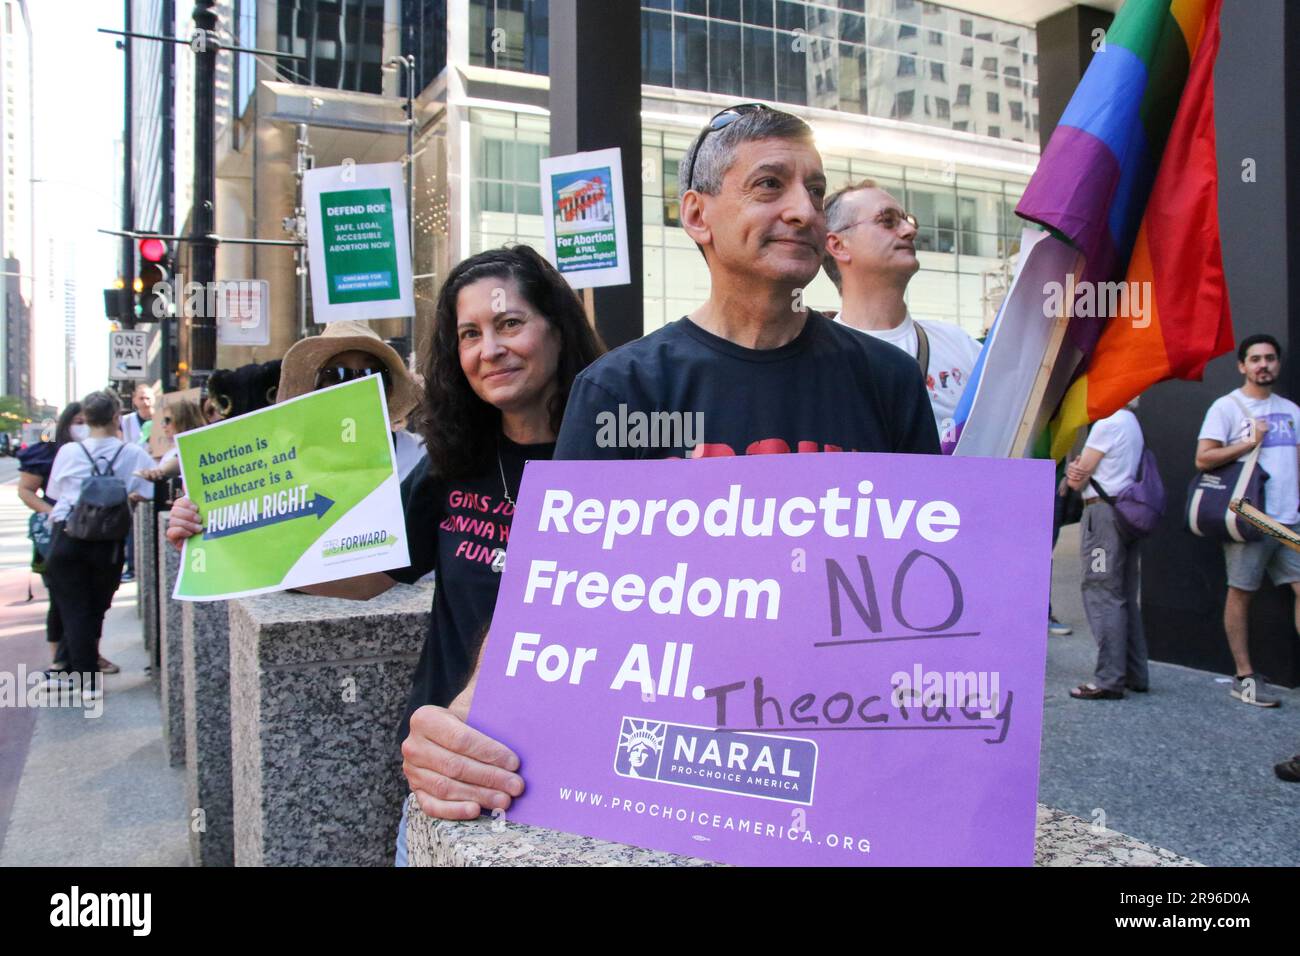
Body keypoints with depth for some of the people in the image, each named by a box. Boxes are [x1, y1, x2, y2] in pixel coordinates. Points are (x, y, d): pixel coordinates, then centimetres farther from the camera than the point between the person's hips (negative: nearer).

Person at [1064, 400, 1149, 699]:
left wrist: (1074, 472, 11)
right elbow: (1082, 474, 16)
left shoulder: (1108, 423, -11)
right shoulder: (1132, 424, 20)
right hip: (1127, 511, 10)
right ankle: (1135, 674, 17)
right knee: (1125, 598, 12)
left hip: (1103, 512, -10)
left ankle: (1109, 680, -8)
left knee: (1102, 595, -8)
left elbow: (1077, 480, -8)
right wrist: (1078, 471, -3)